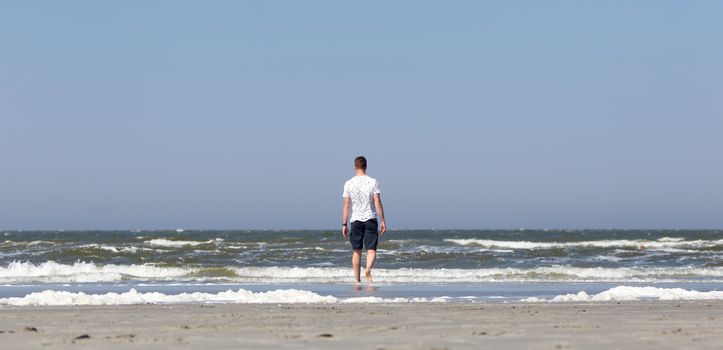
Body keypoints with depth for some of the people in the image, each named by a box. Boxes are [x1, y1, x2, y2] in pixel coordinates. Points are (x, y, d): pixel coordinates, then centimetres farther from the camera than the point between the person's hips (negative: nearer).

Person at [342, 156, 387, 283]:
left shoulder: (349, 184, 0)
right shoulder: (373, 182, -3)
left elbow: (346, 206, 0)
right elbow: (377, 203, -7)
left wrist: (344, 224, 6)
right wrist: (383, 221, -3)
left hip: (356, 220, 1)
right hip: (371, 219, -1)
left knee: (356, 251, 10)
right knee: (371, 249, -1)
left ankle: (357, 280, 13)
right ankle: (368, 269, -29)